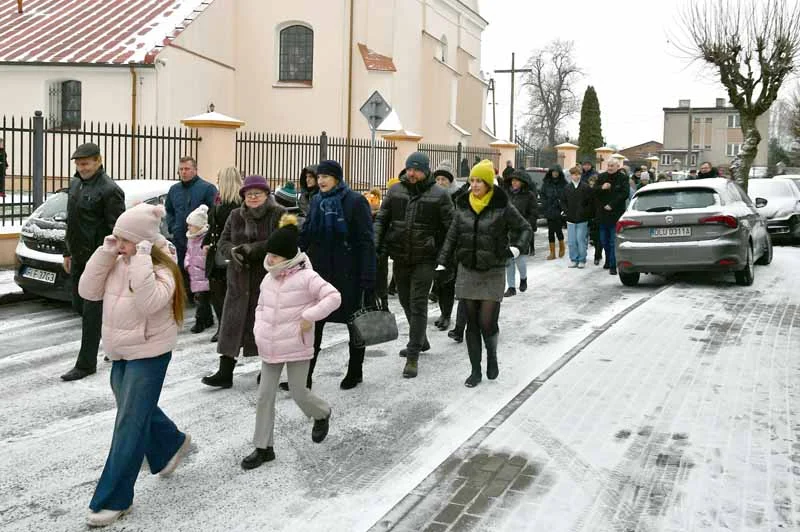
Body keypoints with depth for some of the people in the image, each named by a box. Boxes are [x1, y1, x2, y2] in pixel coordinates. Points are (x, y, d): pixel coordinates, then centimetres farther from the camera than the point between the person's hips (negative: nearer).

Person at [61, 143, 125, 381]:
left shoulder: (109, 190, -15)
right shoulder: (75, 184, 12)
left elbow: (117, 230, -17)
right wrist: (68, 252, 19)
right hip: (79, 258, 9)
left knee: (91, 311, -3)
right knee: (79, 305, 16)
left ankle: (86, 364, 5)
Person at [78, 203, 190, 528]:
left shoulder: (161, 269, -18)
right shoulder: (117, 264, 3)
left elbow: (149, 303, -36)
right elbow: (88, 291, -6)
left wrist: (141, 260, -33)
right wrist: (106, 253, -12)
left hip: (149, 354, -8)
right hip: (121, 353, 8)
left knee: (129, 424, -5)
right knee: (137, 410, 23)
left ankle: (114, 499, 2)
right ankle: (172, 444, 50)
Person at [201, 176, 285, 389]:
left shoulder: (279, 214, -3)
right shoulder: (235, 216, 12)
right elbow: (223, 241, 10)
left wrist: (253, 249, -24)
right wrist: (233, 251, -13)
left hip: (269, 278, -4)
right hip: (240, 279, 4)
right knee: (233, 323, 1)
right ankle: (225, 372, 6)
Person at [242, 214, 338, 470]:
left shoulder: (306, 277, -16)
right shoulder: (269, 279, 6)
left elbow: (334, 297, -23)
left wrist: (308, 317, -24)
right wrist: (259, 329, 5)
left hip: (297, 348, -6)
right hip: (270, 348, 6)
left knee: (299, 394, 3)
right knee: (265, 396, 5)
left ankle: (322, 414, 38)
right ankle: (263, 447, 15)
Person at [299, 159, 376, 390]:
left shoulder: (355, 202, -9)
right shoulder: (317, 202, 8)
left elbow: (366, 242, -13)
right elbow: (305, 236, 12)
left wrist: (368, 279, -18)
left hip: (348, 274, -5)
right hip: (320, 272, 5)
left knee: (354, 322, 10)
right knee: (313, 323, 4)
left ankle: (355, 371, 25)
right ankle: (305, 374, 9)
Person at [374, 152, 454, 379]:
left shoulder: (439, 195, -5)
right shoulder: (396, 191, 5)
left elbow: (450, 227, -3)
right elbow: (381, 219, 8)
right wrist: (376, 245, -6)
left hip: (424, 259, -5)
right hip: (400, 257, 5)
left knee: (418, 305, -6)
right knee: (405, 301, 18)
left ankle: (413, 356, -2)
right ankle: (420, 341, 39)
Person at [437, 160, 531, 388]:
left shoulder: (502, 207, -7)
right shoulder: (463, 206, 4)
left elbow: (525, 228, 4)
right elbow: (452, 237, 12)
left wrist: (516, 247, -12)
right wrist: (442, 263, 7)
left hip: (492, 274, -3)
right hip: (467, 272, 4)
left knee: (487, 322, -7)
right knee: (472, 324, 7)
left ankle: (492, 356, 24)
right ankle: (475, 371, 18)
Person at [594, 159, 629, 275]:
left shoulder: (623, 178, -4)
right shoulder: (601, 177, 8)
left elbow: (624, 194, -10)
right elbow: (594, 192, 9)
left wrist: (612, 205, -16)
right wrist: (601, 188, -13)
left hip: (616, 214, -5)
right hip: (602, 213, 5)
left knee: (614, 241, -6)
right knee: (604, 240, 14)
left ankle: (613, 266, -4)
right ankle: (608, 261, 32)